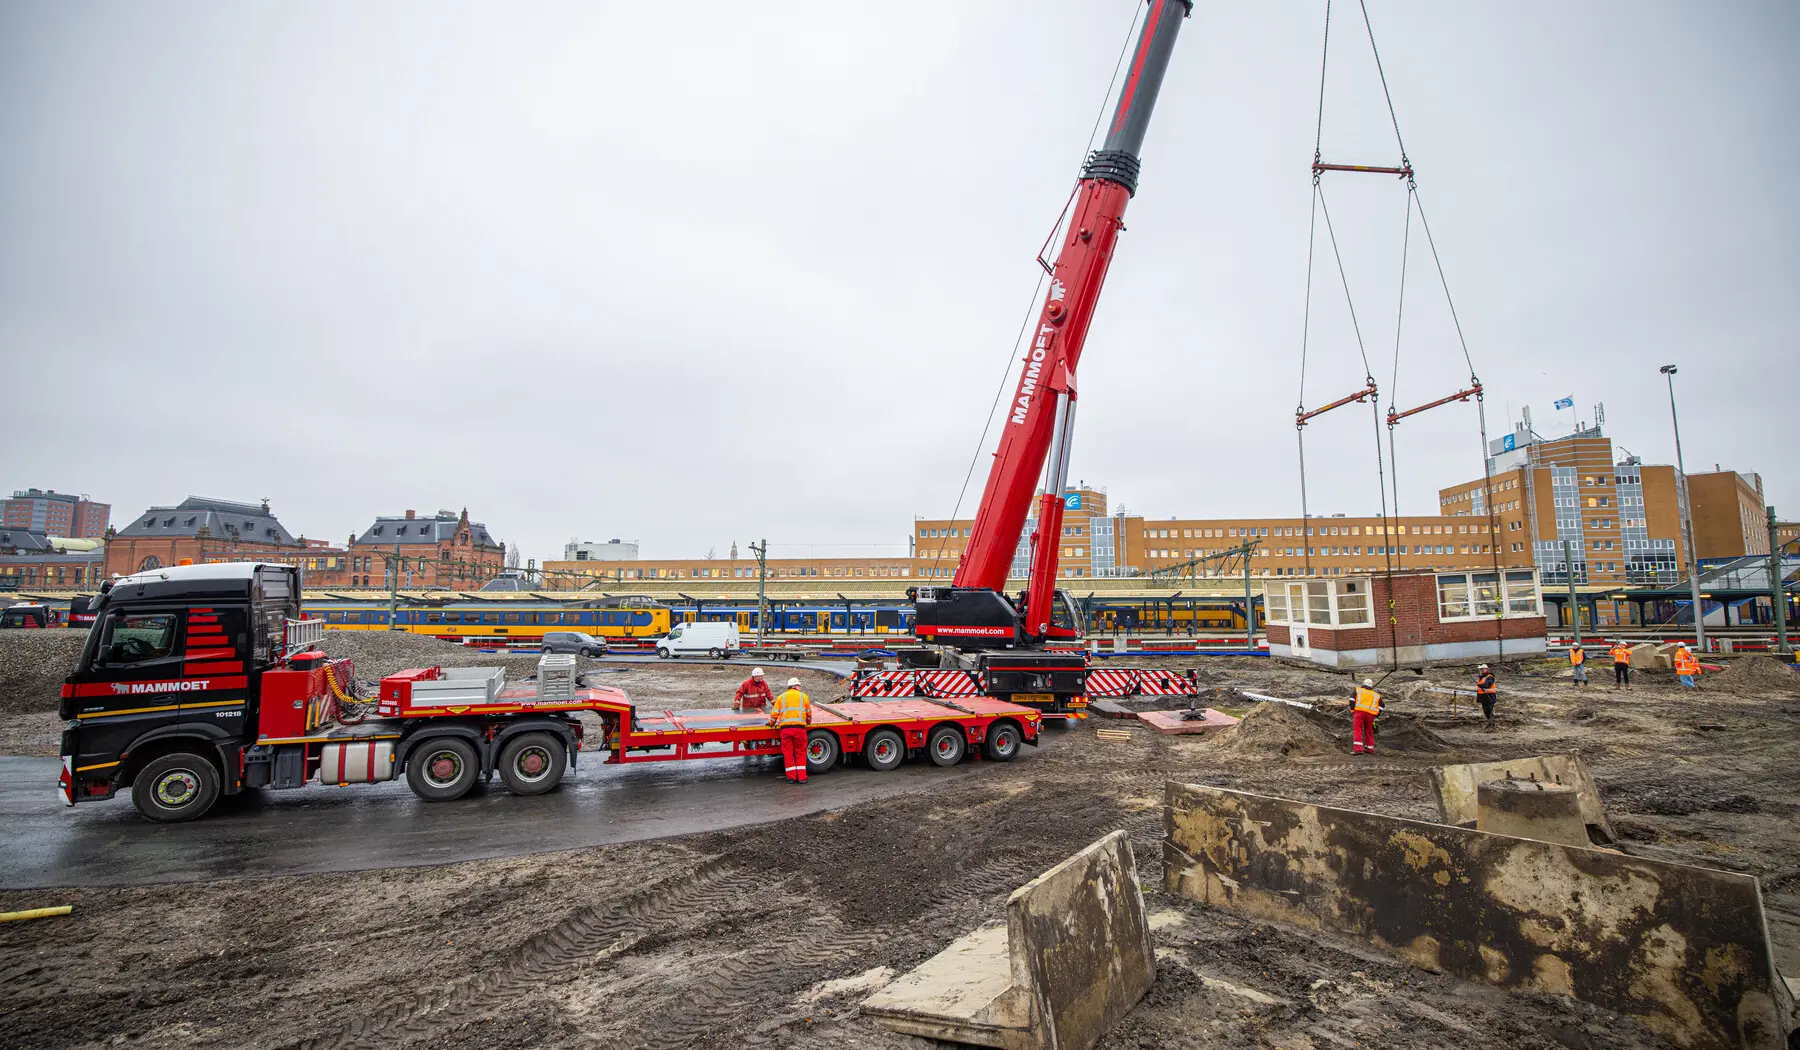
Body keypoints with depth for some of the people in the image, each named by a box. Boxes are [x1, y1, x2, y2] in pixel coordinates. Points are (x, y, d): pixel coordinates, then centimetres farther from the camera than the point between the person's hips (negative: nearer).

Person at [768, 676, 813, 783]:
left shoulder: (781, 697, 12)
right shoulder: (804, 696, 11)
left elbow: (774, 713, 9)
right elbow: (809, 713, 19)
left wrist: (772, 723, 27)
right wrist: (809, 722, 39)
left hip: (785, 727, 1)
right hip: (799, 727, -1)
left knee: (788, 753, 9)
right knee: (800, 753, 8)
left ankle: (791, 777, 9)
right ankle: (802, 777, 5)